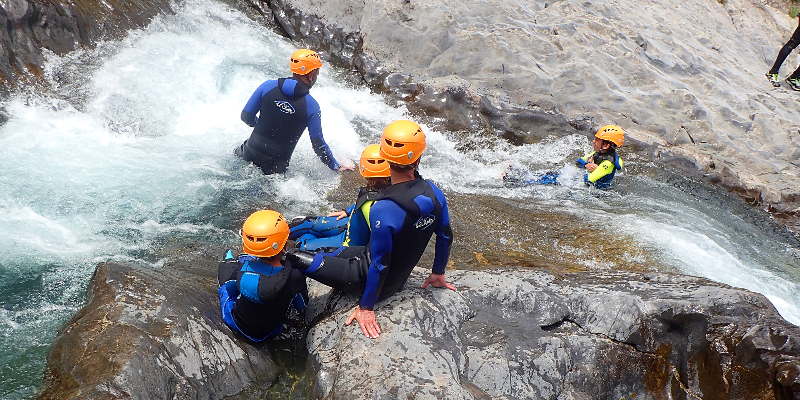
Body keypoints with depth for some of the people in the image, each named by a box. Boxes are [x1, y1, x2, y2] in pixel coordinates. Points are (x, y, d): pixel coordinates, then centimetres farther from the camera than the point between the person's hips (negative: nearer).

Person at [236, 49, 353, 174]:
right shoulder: (312, 106, -13)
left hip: (249, 155, 2)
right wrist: (337, 167, 4)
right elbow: (318, 145, -9)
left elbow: (246, 117, -1)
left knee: (238, 151, 33)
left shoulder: (268, 86, -8)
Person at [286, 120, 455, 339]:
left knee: (295, 259, -6)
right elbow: (445, 237, 2)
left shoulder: (383, 211, -33)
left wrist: (366, 307, -13)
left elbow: (380, 265, -27)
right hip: (400, 279, 7)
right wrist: (437, 274, 19)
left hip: (373, 282, -7)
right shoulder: (433, 192, -13)